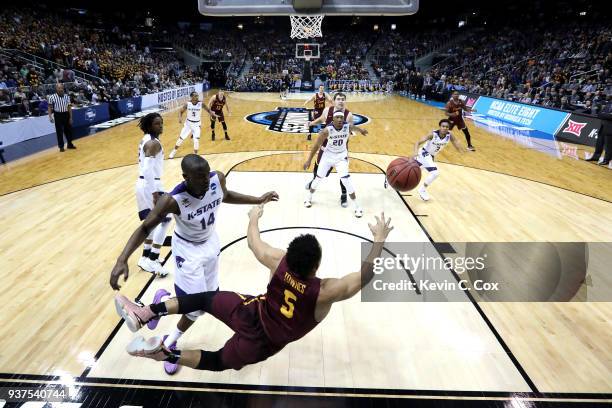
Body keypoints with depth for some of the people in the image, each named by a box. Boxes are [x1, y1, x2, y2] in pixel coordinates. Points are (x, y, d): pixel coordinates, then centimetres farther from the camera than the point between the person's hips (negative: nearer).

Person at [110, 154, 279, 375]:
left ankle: (169, 343, 38)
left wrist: (258, 200, 2)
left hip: (210, 243, 5)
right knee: (197, 305, -10)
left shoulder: (218, 179, -21)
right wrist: (122, 259, -34)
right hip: (188, 249, -5)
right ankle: (164, 302, 24)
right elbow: (145, 228, -22)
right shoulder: (173, 200, -33)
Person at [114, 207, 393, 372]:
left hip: (252, 314, 0)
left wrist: (254, 218, 14)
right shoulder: (326, 292, -30)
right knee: (218, 361, 22)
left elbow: (253, 242, -5)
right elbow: (366, 275, -23)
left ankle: (144, 314, 8)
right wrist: (379, 240, -15)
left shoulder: (279, 262, -22)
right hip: (264, 343, 0)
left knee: (204, 298, 16)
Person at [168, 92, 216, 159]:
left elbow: (208, 110, -2)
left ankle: (195, 154, 6)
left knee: (196, 140, -14)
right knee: (181, 138, 9)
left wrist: (212, 114, -23)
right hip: (188, 123, 1)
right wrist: (180, 118, -22)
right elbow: (180, 111, -3)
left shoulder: (201, 104, -16)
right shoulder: (187, 104, -15)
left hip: (197, 124, -1)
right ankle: (174, 152, 30)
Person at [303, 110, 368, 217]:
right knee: (318, 178, 11)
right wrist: (309, 160, -13)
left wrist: (361, 130, 31)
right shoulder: (327, 130, -26)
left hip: (341, 157, 0)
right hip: (328, 156, 0)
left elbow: (354, 127, 8)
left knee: (346, 180, -12)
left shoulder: (348, 127, -19)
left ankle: (357, 206, 1)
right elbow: (317, 145, -16)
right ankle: (308, 197, 38)